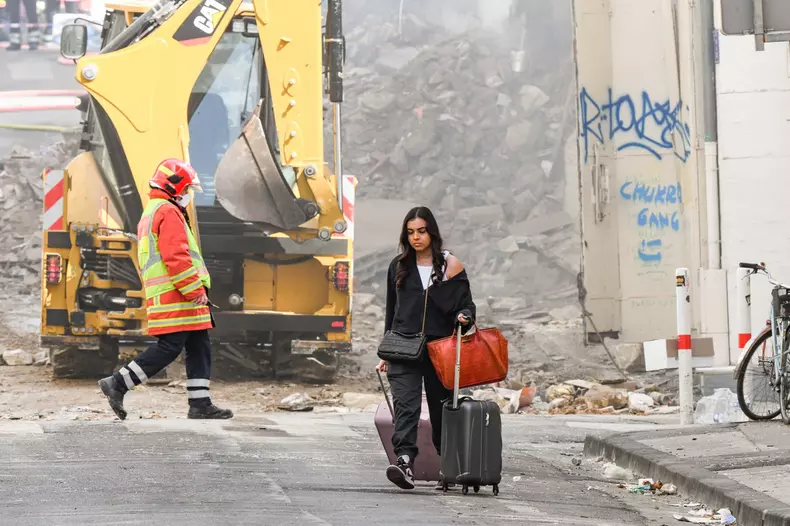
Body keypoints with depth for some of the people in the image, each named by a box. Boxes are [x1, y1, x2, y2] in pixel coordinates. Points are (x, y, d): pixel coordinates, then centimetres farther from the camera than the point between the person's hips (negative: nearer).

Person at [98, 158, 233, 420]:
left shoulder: (150, 214, 25)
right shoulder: (168, 212, -9)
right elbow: (176, 256, -19)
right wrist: (195, 289, -18)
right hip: (175, 297, -10)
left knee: (199, 347, 7)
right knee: (169, 347, -11)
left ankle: (200, 404, 4)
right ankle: (118, 384, -8)